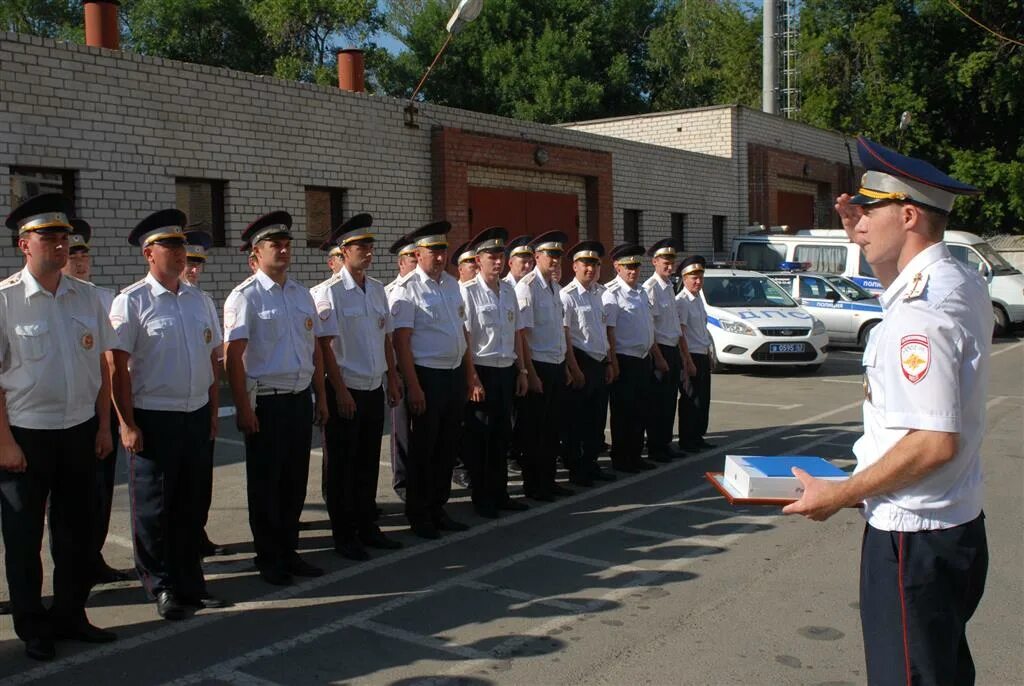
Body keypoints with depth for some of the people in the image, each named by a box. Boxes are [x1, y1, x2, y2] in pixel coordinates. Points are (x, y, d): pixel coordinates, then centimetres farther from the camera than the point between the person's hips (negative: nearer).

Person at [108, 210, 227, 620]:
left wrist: (213, 412, 11)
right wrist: (127, 424, -12)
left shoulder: (200, 301, 9)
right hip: (153, 420, -5)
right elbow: (118, 368, -10)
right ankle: (162, 587, 20)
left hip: (197, 417, 5)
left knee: (192, 505, 13)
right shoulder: (131, 302, -8)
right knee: (154, 510, 5)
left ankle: (190, 583, 26)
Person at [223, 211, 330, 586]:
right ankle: (269, 559, 19)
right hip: (266, 401, -6)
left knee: (295, 480, 13)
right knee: (266, 484, 6)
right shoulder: (245, 296, -8)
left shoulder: (302, 294, 12)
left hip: (301, 399, 6)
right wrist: (244, 408, -16)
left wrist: (320, 396, 13)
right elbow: (233, 356, -13)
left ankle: (289, 551, 27)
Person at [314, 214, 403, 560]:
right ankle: (344, 536, 16)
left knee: (369, 463, 15)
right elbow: (324, 346, -13)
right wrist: (341, 391, -15)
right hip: (346, 391, -6)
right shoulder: (330, 292, -11)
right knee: (341, 467, 5)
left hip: (375, 389, 6)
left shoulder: (377, 289, 9)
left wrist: (392, 381, 12)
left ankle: (367, 528, 28)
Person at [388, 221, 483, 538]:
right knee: (423, 449, 5)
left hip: (456, 376, 7)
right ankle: (419, 516, 19)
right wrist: (413, 387, -17)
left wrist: (471, 377, 13)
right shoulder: (408, 288, -10)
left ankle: (438, 509, 28)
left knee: (448, 446, 14)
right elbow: (401, 340, -14)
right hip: (427, 377, -7)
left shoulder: (453, 285, 10)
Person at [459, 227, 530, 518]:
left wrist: (521, 370, 13)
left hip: (506, 371, 6)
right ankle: (482, 499, 15)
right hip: (482, 371, -6)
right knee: (479, 438, 4)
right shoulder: (468, 292, -9)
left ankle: (499, 494, 26)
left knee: (502, 436, 14)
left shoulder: (509, 291, 10)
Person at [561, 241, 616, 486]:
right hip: (581, 362, -7)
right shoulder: (567, 296, -11)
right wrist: (575, 370, -16)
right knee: (576, 420, 2)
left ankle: (591, 464, 26)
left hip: (599, 363, 7)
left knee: (597, 418, 14)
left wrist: (608, 362, 14)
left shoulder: (600, 294, 11)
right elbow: (564, 336, -14)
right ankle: (576, 470, 12)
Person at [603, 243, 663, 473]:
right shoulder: (612, 294, -12)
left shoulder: (641, 292, 13)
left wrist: (658, 357, 20)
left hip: (644, 359, 8)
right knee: (623, 412, 1)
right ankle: (620, 459, 11)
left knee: (640, 411, 14)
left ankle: (635, 455, 25)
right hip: (624, 361, -8)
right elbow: (609, 331, -17)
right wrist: (613, 365, -20)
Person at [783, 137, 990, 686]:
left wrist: (838, 495, -18)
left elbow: (934, 443, -28)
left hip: (912, 536, -10)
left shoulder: (920, 313, -24)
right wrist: (865, 238, 16)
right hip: (959, 523, 10)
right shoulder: (962, 282, 6)